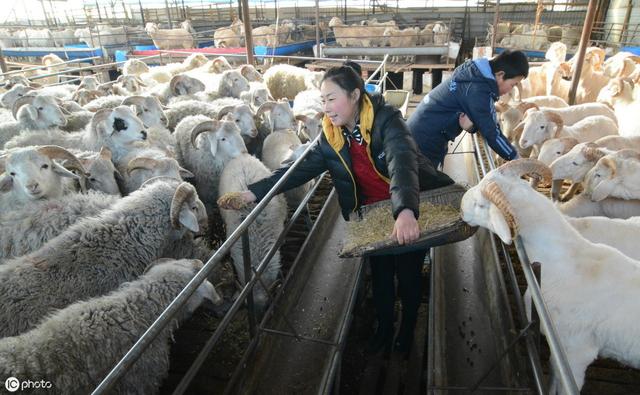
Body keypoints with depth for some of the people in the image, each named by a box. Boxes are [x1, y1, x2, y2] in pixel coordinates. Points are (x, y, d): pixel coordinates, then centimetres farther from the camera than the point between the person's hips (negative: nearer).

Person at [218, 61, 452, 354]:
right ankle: (384, 328, 43)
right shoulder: (332, 136, -10)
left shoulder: (386, 120, -27)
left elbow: (402, 163, -43)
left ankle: (408, 330, 41)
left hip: (412, 211, -4)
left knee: (408, 275, 12)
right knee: (380, 274, 17)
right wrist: (253, 193, -22)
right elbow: (301, 168, -12)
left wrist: (406, 211, -61)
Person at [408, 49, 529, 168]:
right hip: (425, 143, -9)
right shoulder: (478, 91, -21)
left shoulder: (475, 73, 6)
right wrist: (515, 158, -5)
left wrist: (471, 124, -12)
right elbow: (492, 133, -17)